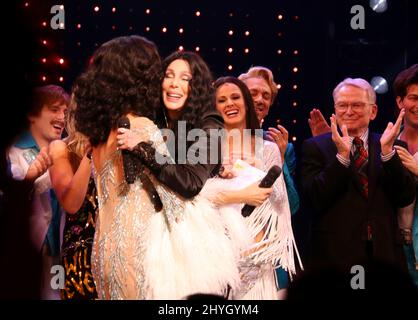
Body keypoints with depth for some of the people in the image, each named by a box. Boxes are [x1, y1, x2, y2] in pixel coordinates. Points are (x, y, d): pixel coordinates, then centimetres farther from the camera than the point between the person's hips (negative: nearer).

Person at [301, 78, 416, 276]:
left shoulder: (391, 147, 9)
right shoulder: (315, 147, 2)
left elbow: (405, 198, -1)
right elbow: (316, 200, -9)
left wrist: (387, 151, -11)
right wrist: (342, 155, -17)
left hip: (384, 255, 2)